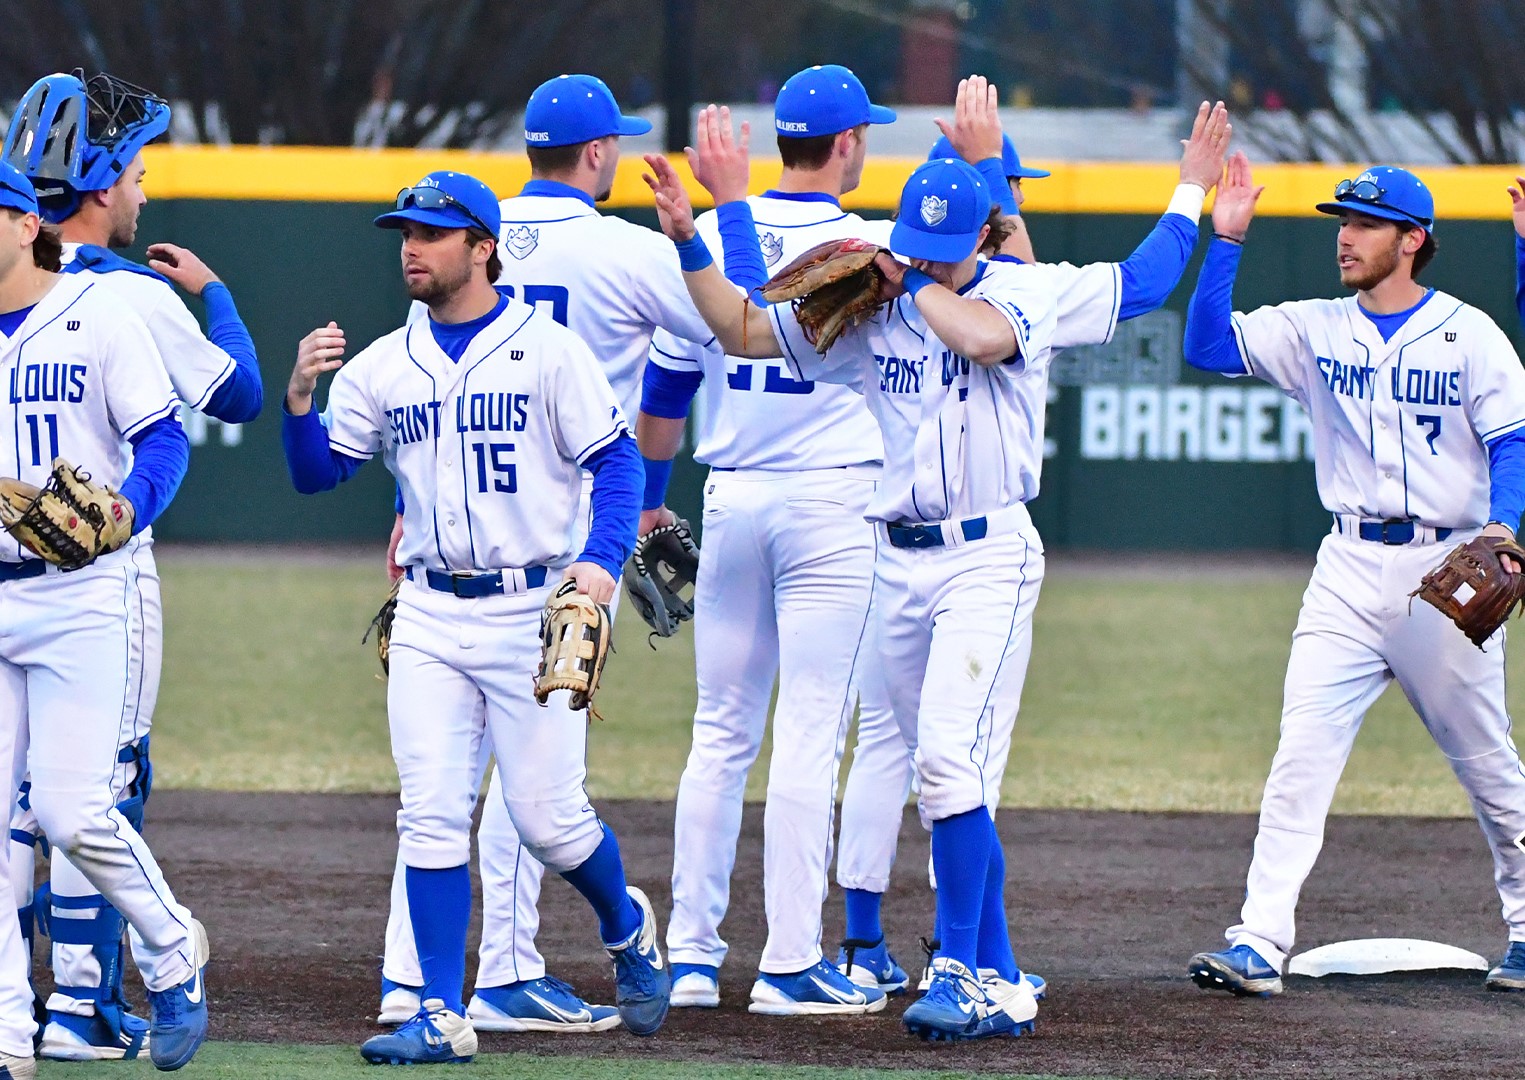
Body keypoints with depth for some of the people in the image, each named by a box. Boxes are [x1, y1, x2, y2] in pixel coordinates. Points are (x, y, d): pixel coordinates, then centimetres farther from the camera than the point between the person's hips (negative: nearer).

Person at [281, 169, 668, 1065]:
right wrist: (299, 397, -12)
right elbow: (316, 471, 7)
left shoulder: (548, 349, -3)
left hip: (533, 611, -4)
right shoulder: (385, 366, 9)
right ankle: (443, 1017, 0)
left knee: (548, 815, -3)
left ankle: (628, 927, 27)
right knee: (431, 817, -4)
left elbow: (616, 460, -5)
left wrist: (603, 561, -19)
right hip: (430, 616, 4)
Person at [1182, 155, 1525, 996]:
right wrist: (1226, 240, -9)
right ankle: (1258, 943, -13)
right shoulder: (1316, 330, 7)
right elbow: (1209, 345, -1)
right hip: (1349, 570, 2)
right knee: (1301, 755, -9)